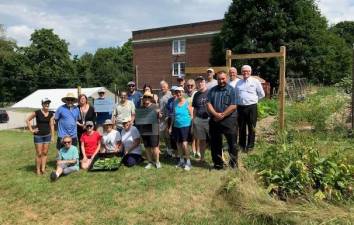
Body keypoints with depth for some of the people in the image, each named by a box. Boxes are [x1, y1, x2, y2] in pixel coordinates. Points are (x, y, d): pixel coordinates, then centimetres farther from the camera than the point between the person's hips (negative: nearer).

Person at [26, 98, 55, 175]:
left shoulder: (50, 114, 2)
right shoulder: (37, 112, -11)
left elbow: (52, 125, 6)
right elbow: (27, 120, -4)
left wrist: (52, 136, 5)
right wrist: (31, 130, -6)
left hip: (47, 135, 4)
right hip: (38, 135, -4)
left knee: (45, 153, 8)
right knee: (39, 153, 1)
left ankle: (43, 168, 18)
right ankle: (38, 169, 13)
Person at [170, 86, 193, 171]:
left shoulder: (187, 102, -6)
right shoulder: (175, 103, 7)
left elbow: (191, 115, -4)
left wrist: (192, 126, -10)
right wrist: (171, 126, 15)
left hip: (185, 126, -5)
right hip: (176, 126, 5)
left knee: (184, 144, -13)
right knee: (178, 144, 12)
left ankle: (188, 162, 1)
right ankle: (181, 160, 28)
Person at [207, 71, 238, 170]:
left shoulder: (231, 90, -1)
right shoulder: (212, 90, 10)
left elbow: (233, 106, -11)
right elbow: (208, 104, 1)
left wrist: (222, 115, -15)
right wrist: (216, 114, -14)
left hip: (228, 120, -4)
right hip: (214, 120, 4)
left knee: (232, 142, 1)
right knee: (215, 143, 11)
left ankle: (233, 162, 16)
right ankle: (218, 163, 25)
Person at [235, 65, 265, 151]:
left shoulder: (255, 81, 1)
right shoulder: (238, 83, 12)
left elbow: (261, 94, 6)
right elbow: (235, 95, 21)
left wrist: (253, 99, 4)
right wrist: (238, 102, 8)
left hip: (251, 107, -3)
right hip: (240, 107, 4)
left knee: (251, 127, 2)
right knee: (241, 127, 11)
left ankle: (250, 145, 13)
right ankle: (241, 144, 24)